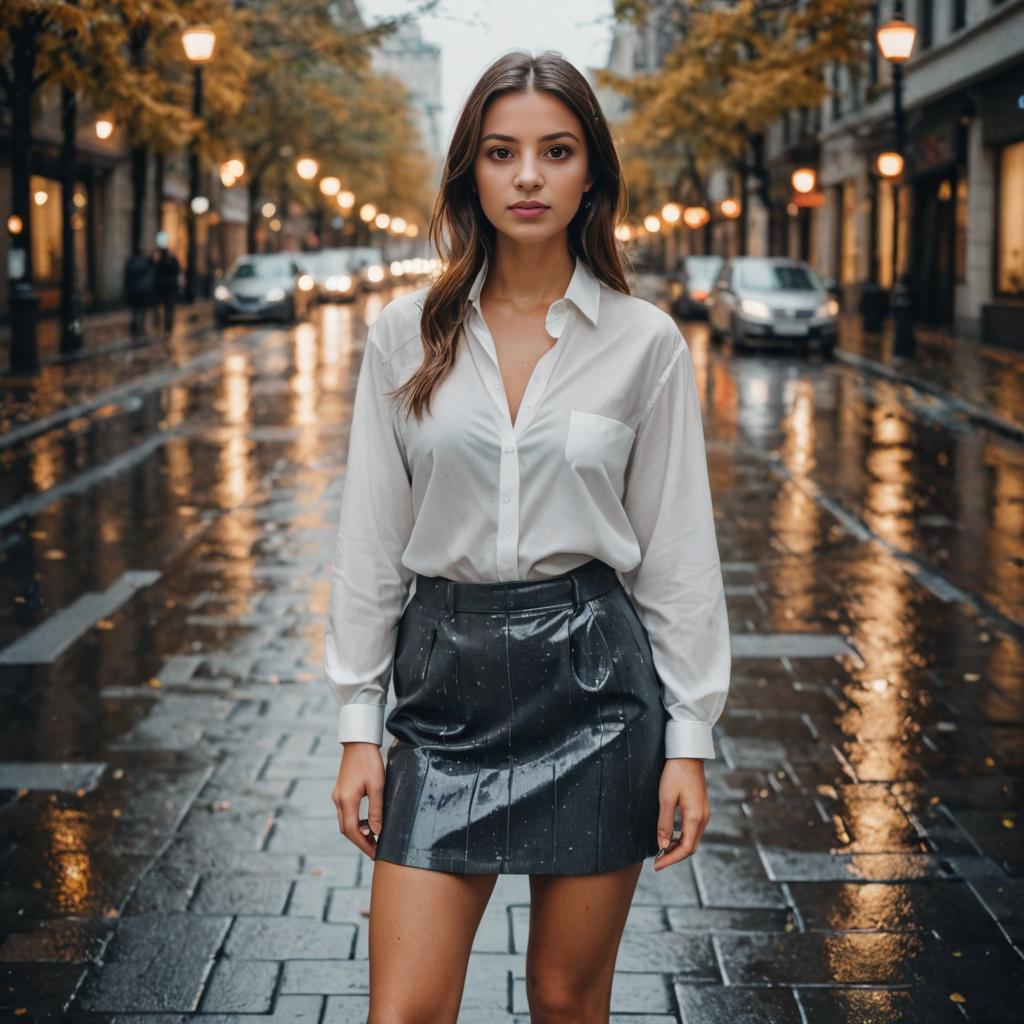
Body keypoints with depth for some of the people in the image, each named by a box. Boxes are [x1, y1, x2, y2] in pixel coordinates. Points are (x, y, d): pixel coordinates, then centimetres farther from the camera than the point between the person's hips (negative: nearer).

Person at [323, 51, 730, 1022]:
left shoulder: (645, 341, -1)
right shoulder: (407, 335, 2)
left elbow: (677, 551, 2)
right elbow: (370, 541, 5)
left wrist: (689, 739, 0)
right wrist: (357, 727, 3)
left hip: (595, 682, -1)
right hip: (447, 684, 1)